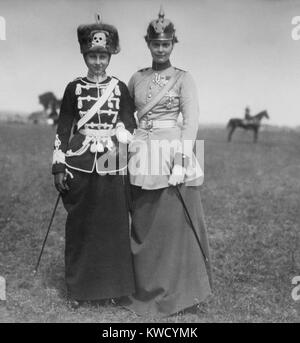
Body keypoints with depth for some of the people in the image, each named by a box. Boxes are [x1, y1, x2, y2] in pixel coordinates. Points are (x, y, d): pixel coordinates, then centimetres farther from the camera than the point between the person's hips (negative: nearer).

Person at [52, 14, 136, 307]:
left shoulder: (120, 88, 6)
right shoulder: (73, 88, 4)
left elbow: (129, 126, 7)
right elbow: (63, 129, 3)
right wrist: (59, 167, -1)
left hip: (112, 165, 1)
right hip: (79, 164, 0)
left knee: (113, 224, 6)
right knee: (79, 225, 6)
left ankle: (113, 284, 22)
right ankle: (78, 287, 21)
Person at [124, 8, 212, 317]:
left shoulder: (183, 79, 1)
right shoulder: (137, 78, 13)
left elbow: (191, 121, -7)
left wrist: (181, 158, -18)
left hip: (172, 154, -4)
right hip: (142, 155, 4)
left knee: (175, 222, -1)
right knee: (143, 223, 10)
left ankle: (179, 290, 15)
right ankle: (145, 288, 25)